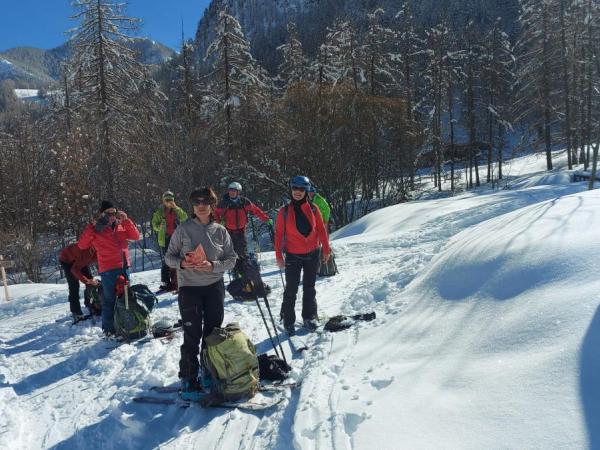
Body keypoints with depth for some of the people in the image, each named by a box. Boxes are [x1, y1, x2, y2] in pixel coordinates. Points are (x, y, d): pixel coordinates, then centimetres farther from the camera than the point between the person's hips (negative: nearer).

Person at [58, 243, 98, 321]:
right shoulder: (88, 253, -41)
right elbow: (75, 269, -37)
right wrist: (86, 281, -41)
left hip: (78, 259, 7)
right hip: (66, 259, -7)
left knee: (90, 281, 0)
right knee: (74, 286, -15)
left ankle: (89, 305, 15)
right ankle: (76, 313, -13)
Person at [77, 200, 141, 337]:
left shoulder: (121, 226, 10)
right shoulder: (96, 229, -2)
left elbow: (136, 236, 0)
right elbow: (82, 245, -10)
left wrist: (126, 220, -7)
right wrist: (92, 227, -18)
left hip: (124, 267, 5)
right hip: (108, 270, -5)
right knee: (110, 300, -1)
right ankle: (108, 329, 10)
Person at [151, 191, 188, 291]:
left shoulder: (177, 210, 9)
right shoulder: (159, 211, 3)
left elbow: (184, 217, -8)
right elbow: (154, 224, 6)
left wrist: (176, 207, -13)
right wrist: (160, 228, -15)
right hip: (165, 239, -2)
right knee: (166, 261, -2)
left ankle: (175, 282, 13)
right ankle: (165, 283, 4)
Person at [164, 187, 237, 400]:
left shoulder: (220, 231, 1)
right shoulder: (183, 230, -3)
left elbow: (231, 259, 2)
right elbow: (169, 257, 2)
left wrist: (212, 265, -15)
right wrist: (181, 263, -18)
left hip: (215, 287, 3)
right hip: (189, 287, -2)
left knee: (213, 332, 11)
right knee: (192, 336, -3)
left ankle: (209, 370, 29)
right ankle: (188, 378, 9)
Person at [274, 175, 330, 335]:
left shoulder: (313, 209, -2)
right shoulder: (285, 211, -5)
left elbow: (321, 229, 3)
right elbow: (279, 234, -3)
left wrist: (326, 250, 3)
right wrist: (279, 256, -6)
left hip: (312, 254, 2)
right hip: (293, 256, -2)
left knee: (309, 288, 14)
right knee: (291, 290, 0)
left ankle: (310, 316, 26)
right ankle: (288, 322, 11)